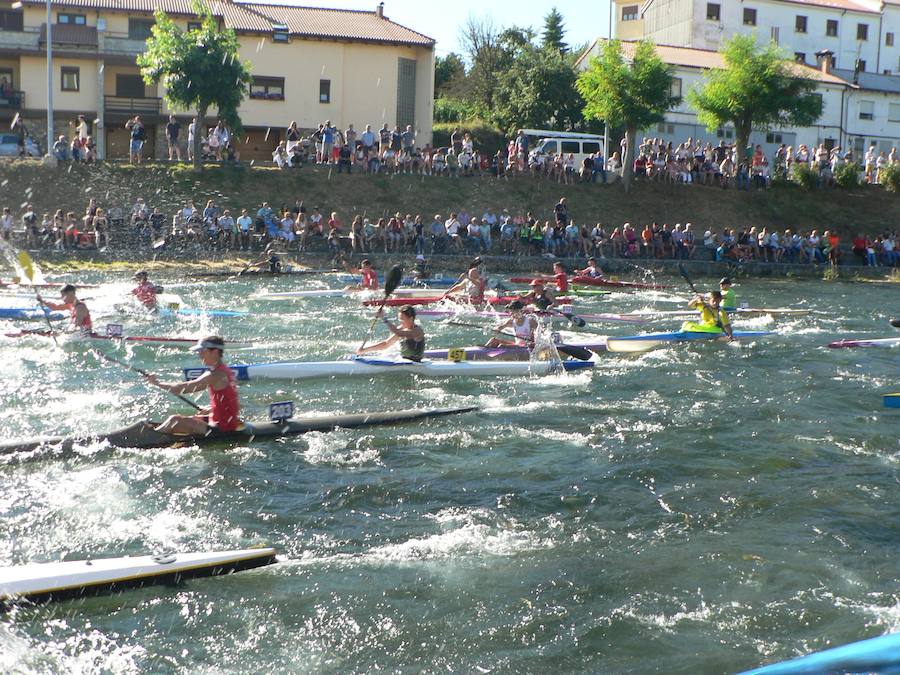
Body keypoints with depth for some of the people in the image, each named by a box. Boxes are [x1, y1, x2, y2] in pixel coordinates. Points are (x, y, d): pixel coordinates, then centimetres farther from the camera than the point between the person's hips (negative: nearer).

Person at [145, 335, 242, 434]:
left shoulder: (215, 375, -19)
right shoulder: (225, 371, 11)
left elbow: (183, 388, -18)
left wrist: (157, 382, -9)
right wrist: (210, 409, 10)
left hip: (222, 429, -10)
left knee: (176, 421, -9)